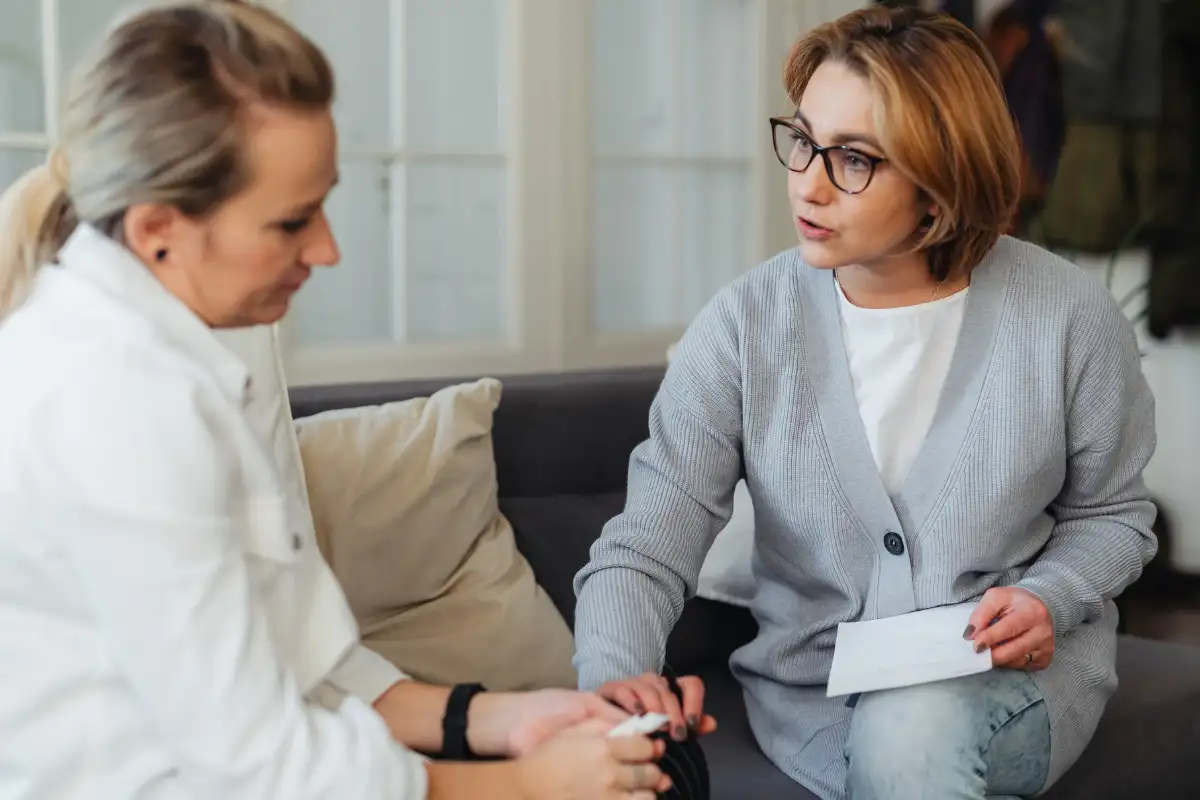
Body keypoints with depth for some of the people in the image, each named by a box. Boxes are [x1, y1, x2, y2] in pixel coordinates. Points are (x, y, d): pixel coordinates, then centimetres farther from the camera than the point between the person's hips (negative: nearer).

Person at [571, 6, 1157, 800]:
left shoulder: (1069, 317, -9)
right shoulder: (745, 323, -11)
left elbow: (1111, 514, 7)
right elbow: (644, 551, -14)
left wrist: (1047, 599, -14)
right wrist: (614, 676, -35)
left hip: (1020, 674, 1)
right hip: (814, 687, 0)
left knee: (912, 730, -33)